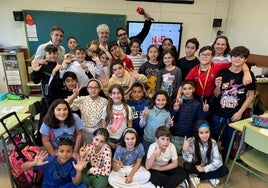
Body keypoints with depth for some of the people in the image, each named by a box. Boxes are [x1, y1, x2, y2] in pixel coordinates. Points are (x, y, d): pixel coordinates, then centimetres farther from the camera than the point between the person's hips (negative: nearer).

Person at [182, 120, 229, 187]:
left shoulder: (213, 142, -15)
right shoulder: (191, 141, -21)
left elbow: (217, 161, -16)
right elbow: (188, 160, -27)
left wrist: (205, 169, -23)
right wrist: (185, 149, -45)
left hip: (207, 167, 3)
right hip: (196, 167, -2)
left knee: (224, 170, -20)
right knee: (186, 166, -32)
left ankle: (196, 177, -15)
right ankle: (210, 177, -13)